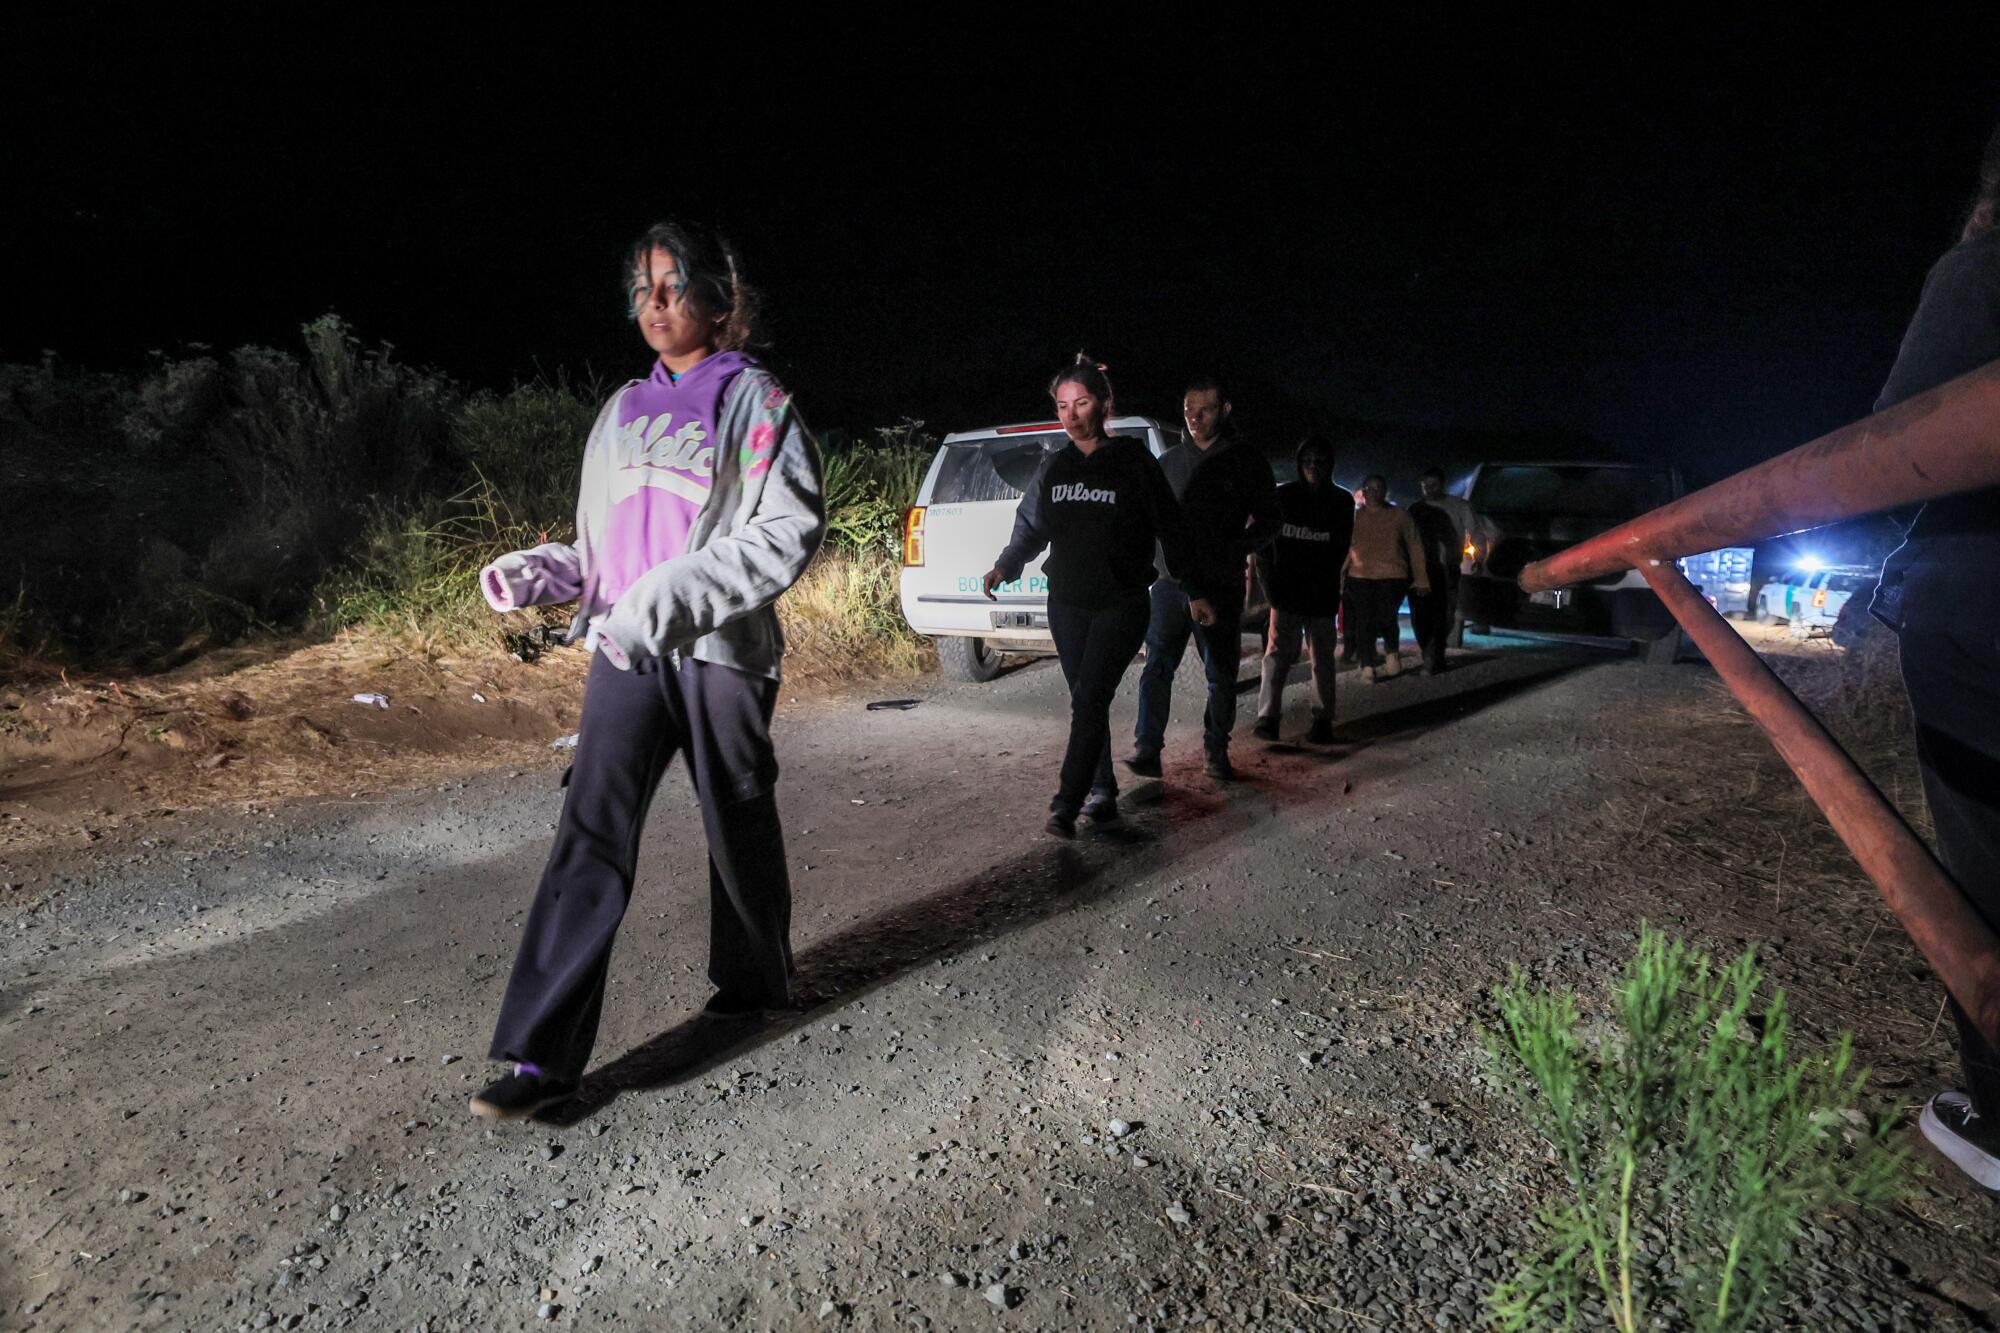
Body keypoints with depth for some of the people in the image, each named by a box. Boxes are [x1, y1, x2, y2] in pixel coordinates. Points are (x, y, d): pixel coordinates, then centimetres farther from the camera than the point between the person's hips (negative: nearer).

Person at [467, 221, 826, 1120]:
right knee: (590, 834, -7)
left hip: (721, 649, -4)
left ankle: (754, 981, 34)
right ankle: (543, 1055, -5)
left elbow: (791, 530, -13)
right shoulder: (623, 410, 17)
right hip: (626, 652, 4)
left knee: (738, 825, 10)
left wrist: (671, 595, -21)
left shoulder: (754, 399, -1)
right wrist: (541, 572, 2)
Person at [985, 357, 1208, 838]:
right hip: (1067, 603, 5)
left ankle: (1066, 806, -12)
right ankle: (1102, 793, 22)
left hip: (1120, 604, -5)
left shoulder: (1134, 461, -4)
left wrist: (1195, 591, -2)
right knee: (1087, 703, 10)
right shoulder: (1055, 467, 9)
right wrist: (1005, 566, -2)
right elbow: (1031, 527, 14)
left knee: (1089, 701, -13)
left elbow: (1170, 528, -1)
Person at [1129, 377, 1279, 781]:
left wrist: (1231, 549, -11)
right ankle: (1146, 750, -3)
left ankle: (1216, 753, 17)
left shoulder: (1247, 462, 4)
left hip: (1221, 585, -2)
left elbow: (1267, 521, 4)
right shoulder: (1170, 462, 13)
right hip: (1171, 581, 2)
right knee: (1157, 667, -5)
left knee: (1221, 674, 6)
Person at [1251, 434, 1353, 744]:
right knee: (1277, 652, -8)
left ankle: (1322, 719, 10)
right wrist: (1272, 584, -5)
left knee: (1323, 657, 5)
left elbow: (1339, 550, 8)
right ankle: (1267, 716, -10)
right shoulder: (1283, 496, 3)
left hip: (1322, 595, 1)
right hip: (1285, 591, -1)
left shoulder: (1342, 502, 6)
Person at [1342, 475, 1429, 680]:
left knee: (1386, 617, -10)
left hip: (1392, 576, -1)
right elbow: (1345, 548, 9)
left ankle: (1392, 653, 18)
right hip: (1361, 577, 2)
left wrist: (1420, 578, 3)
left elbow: (1414, 547, 6)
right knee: (1364, 621, -3)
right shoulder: (1354, 517, 9)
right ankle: (1367, 665, 7)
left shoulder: (1400, 515, 6)